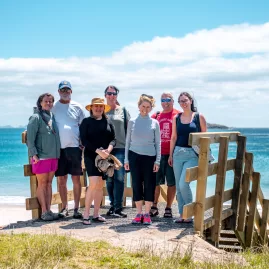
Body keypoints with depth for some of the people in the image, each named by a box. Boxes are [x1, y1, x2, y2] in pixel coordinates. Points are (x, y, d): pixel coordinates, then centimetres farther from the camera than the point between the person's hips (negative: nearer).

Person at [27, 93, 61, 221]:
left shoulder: (52, 117, 12)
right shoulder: (36, 117, -7)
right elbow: (30, 138, -12)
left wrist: (58, 153, 12)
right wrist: (34, 154, -17)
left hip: (53, 156, 6)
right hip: (41, 157, -6)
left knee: (49, 183, 10)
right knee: (42, 184, 1)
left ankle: (48, 210, 15)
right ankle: (44, 212, 6)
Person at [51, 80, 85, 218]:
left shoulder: (77, 107, 7)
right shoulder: (53, 107, 6)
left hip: (74, 147, 0)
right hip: (59, 148, 0)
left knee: (76, 179, 2)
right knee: (61, 179, 6)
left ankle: (77, 208, 10)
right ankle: (64, 207, 17)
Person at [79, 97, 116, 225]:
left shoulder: (108, 122, 12)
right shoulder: (86, 122, 1)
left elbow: (113, 139, 7)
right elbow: (84, 140, -8)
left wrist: (109, 149, -14)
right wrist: (98, 151, -17)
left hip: (105, 156, 4)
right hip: (91, 156, -4)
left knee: (100, 185, 7)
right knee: (93, 184, -15)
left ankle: (96, 214, 16)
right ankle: (86, 214, -6)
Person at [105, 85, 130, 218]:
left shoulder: (123, 110, 9)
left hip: (121, 148, -1)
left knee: (119, 178, -5)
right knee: (109, 179, 6)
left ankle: (118, 208, 0)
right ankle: (113, 205, 16)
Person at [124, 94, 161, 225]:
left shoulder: (154, 123, 3)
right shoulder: (132, 122, 5)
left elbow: (158, 143, 5)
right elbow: (128, 141, 8)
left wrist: (157, 161, -2)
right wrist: (126, 159, 4)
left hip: (150, 157, -1)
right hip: (134, 156, 1)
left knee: (149, 185, 1)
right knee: (136, 185, 4)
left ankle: (147, 214, 12)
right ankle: (139, 213, 14)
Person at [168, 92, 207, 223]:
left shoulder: (199, 117, 0)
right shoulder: (176, 118, 9)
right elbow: (174, 137, 12)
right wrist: (170, 155, 9)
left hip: (192, 154, -4)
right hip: (178, 153, 4)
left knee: (183, 184, -14)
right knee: (178, 185, 6)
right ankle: (182, 214, 16)